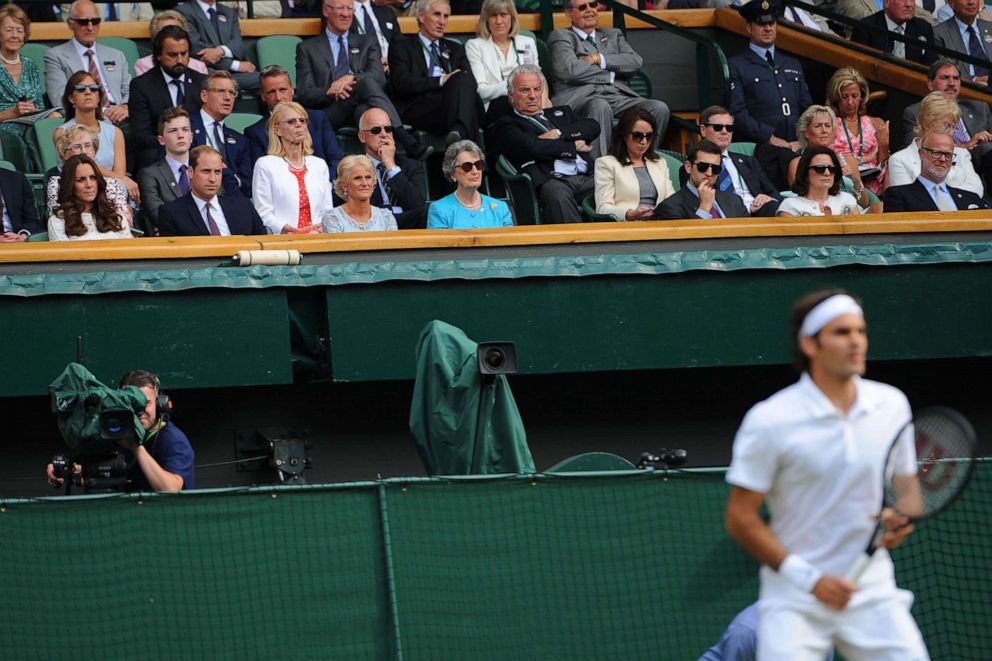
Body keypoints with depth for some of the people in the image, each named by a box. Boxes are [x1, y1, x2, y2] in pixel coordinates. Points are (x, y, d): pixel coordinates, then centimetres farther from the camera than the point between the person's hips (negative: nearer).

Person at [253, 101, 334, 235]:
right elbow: (263, 213, -1)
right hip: (281, 241, -3)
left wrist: (321, 228, -6)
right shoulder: (265, 165, 6)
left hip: (316, 238, 3)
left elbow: (327, 210, 17)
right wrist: (283, 228, -20)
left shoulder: (319, 165, 21)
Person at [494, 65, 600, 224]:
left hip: (585, 177, 4)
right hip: (550, 181, -4)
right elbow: (533, 147, -5)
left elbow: (593, 127, 15)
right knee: (558, 194, -40)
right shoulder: (507, 124, 14)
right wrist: (575, 146, 5)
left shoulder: (561, 112, 31)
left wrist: (559, 133, 0)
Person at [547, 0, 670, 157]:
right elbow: (570, 70, -6)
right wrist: (609, 74, 2)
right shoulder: (561, 37, 14)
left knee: (659, 108, -22)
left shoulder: (613, 35, 30)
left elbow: (636, 62, 11)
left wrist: (598, 59, 0)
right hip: (581, 98, -5)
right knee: (600, 106, -41)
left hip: (619, 97, 5)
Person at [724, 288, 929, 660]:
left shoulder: (891, 404, 5)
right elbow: (741, 518, -7)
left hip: (872, 593, 4)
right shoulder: (770, 421, -9)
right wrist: (809, 579, -14)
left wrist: (899, 517, -5)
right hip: (793, 600, -4)